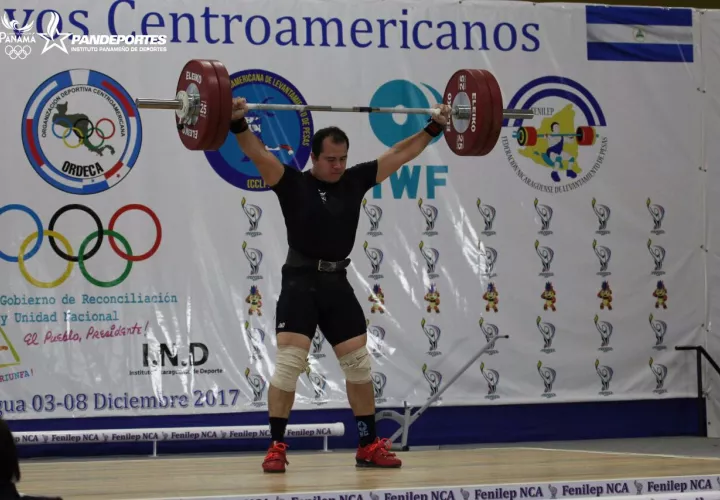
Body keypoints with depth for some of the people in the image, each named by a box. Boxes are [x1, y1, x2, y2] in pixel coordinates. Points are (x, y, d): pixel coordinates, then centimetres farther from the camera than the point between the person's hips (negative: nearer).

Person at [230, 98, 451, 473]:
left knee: (359, 364, 6)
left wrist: (434, 128, 11)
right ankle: (276, 448, -6)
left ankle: (368, 446, 14)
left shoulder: (355, 181, 7)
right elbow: (258, 154, -20)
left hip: (338, 283, 5)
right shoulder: (293, 183, -5)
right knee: (289, 363, -13)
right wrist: (238, 124, -36)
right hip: (301, 282, -5)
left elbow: (398, 155, 12)